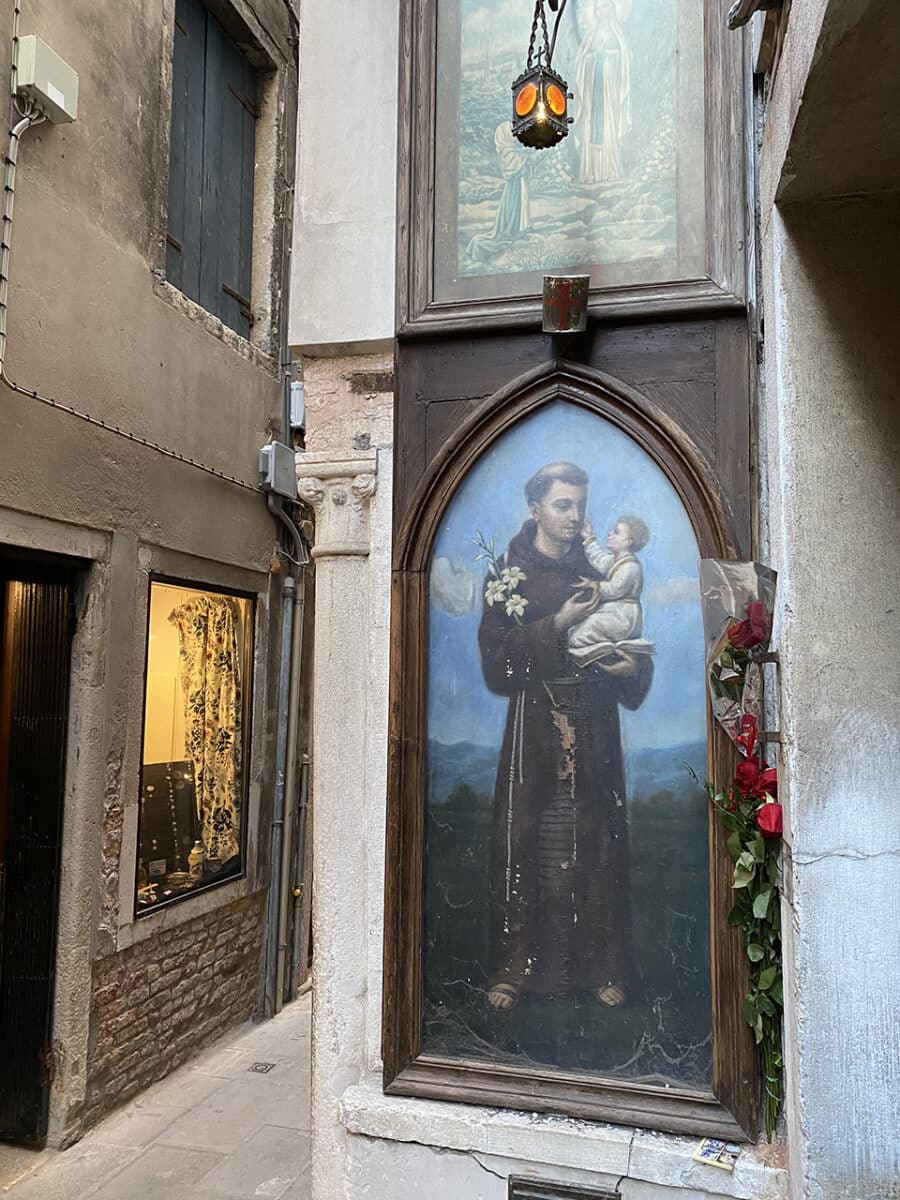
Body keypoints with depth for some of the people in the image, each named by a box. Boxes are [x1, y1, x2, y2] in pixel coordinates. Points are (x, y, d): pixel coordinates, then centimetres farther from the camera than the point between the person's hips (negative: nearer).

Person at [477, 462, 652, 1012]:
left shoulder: (599, 570, 11)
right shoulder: (509, 572, 1)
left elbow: (630, 637, 15)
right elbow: (496, 661, -8)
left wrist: (632, 666, -7)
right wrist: (558, 625, -16)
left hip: (595, 726, 3)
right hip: (535, 725, -3)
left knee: (597, 840, 4)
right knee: (523, 842, -1)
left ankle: (603, 968, 18)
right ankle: (512, 969, 12)